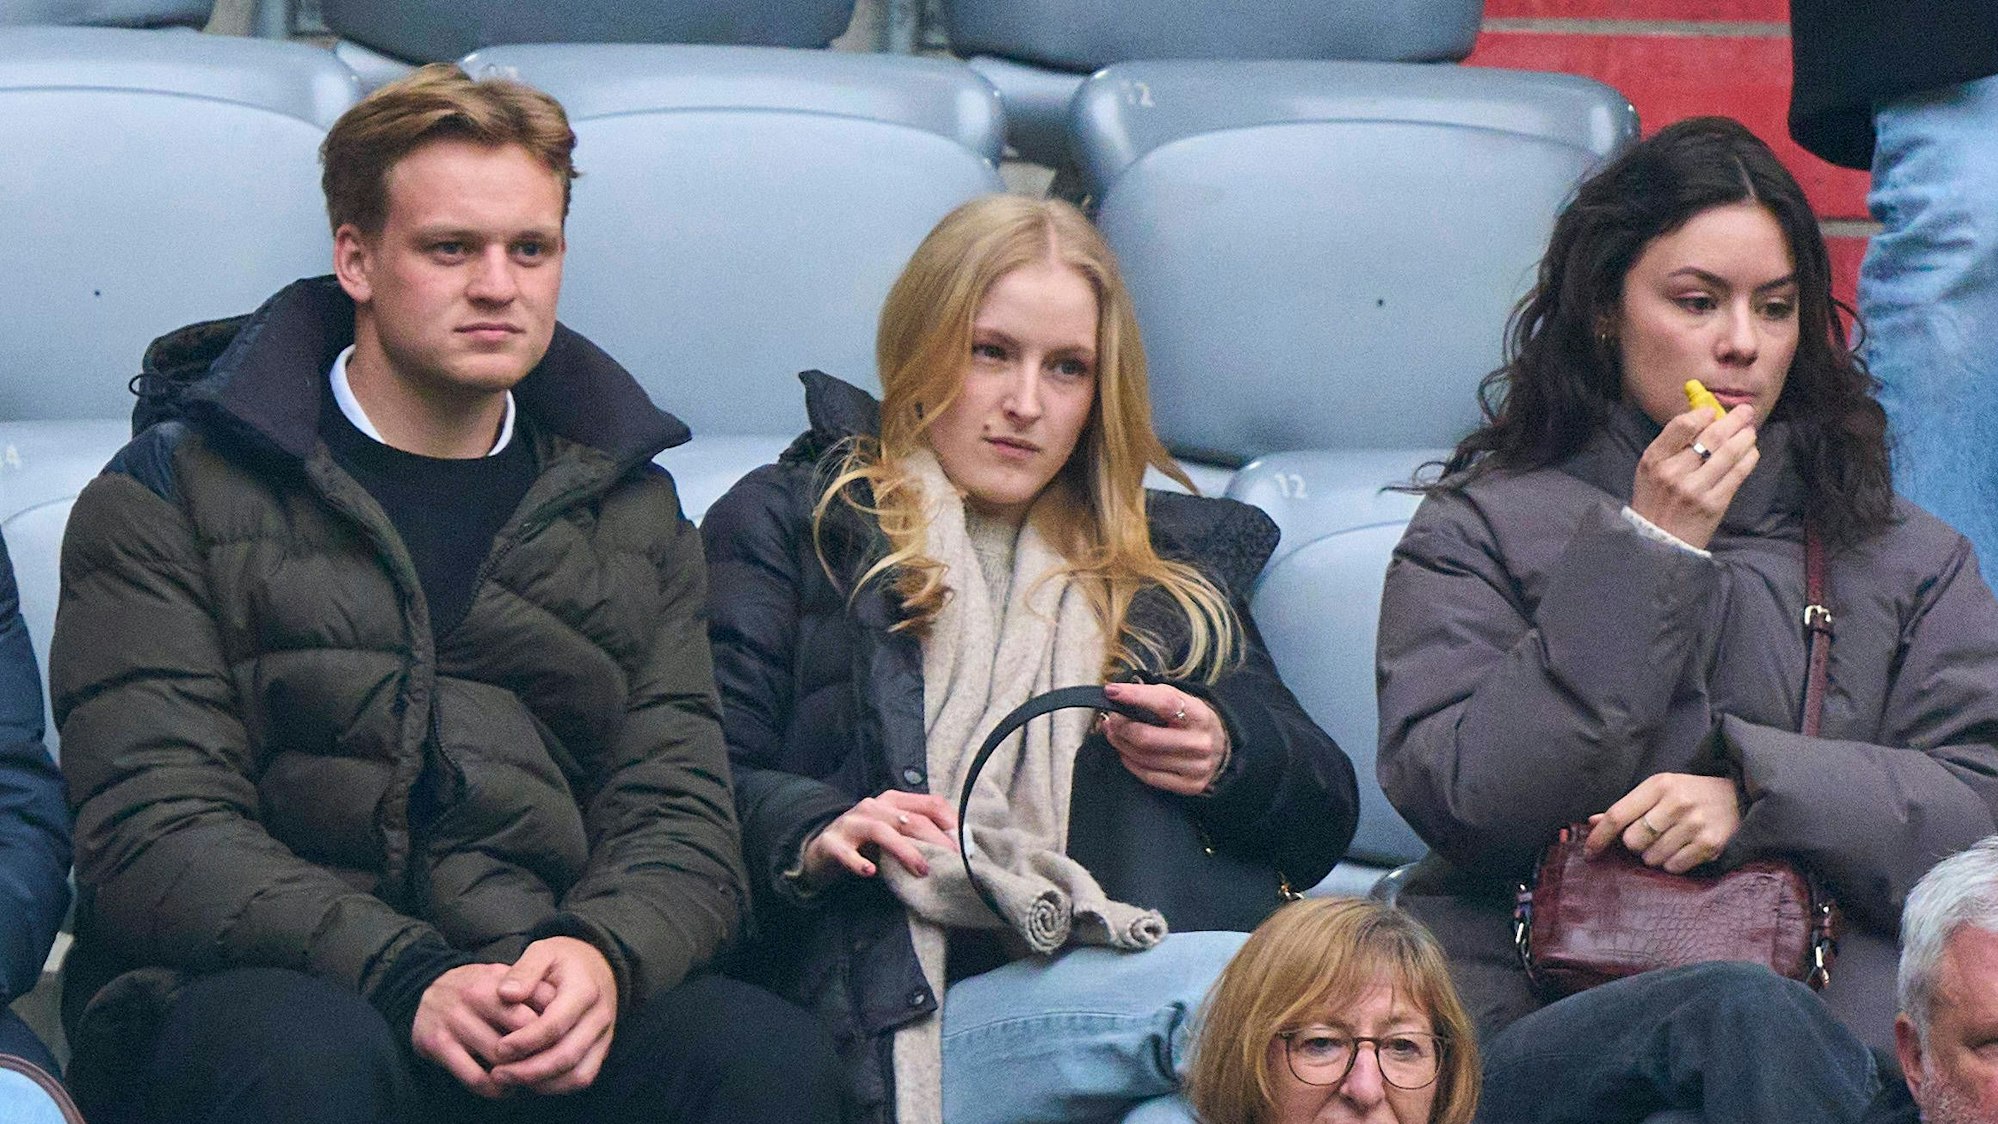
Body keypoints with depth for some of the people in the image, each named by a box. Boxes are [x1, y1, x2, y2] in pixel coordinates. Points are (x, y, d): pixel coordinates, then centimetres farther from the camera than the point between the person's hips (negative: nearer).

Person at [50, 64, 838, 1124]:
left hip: (548, 1002, 3)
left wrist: (603, 954, -16)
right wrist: (406, 981, -22)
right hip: (254, 987, -3)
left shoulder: (629, 512, 19)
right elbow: (156, 833, -5)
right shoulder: (176, 494, 6)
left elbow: (681, 818, 9)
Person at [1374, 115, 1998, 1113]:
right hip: (1535, 1016, -1)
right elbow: (1456, 800, -3)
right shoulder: (1477, 531, 11)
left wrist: (1755, 790, -11)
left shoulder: (1909, 561, 18)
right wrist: (1649, 552, -4)